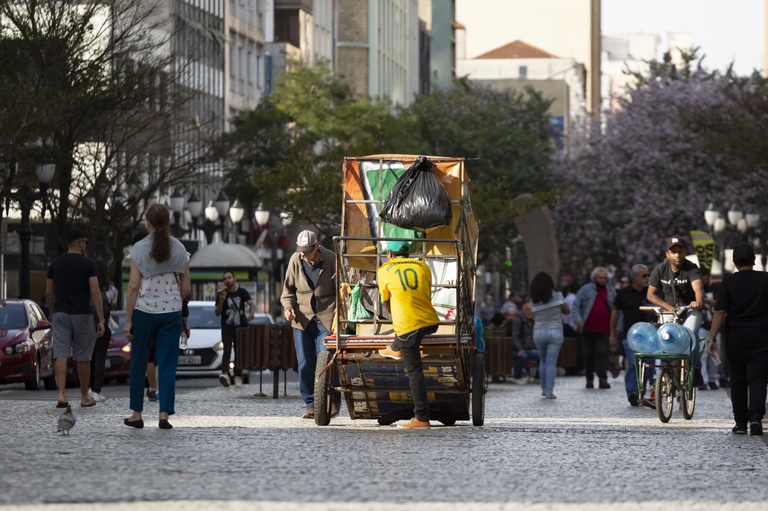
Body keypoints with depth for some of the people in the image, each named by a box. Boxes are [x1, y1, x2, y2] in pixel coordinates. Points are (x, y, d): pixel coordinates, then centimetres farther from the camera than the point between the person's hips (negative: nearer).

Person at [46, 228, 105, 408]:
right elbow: (95, 293, -12)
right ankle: (85, 397, 19)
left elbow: (48, 293, 9)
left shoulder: (55, 264, 5)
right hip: (82, 315, -2)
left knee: (61, 355, -5)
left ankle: (61, 394, -20)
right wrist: (101, 320, -11)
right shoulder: (89, 264, -6)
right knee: (83, 358, 9)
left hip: (60, 314, 2)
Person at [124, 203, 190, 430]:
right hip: (171, 312, 1)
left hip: (144, 310, -1)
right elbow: (186, 288, 4)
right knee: (167, 365, 3)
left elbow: (133, 286, -8)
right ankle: (164, 414, -5)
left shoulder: (139, 249, -6)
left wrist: (128, 320, -5)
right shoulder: (179, 249, 1)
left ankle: (136, 414, 15)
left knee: (138, 364, 10)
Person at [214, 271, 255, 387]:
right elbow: (217, 313, 2)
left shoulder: (242, 292, 3)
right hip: (227, 328, -1)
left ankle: (238, 377, 11)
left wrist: (251, 313, -32)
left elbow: (252, 304, -10)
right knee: (227, 351, -16)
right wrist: (221, 301, -16)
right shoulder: (222, 294, 3)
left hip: (241, 326, 1)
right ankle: (225, 374, -32)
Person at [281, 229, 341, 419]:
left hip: (326, 318, -3)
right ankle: (311, 404, 12)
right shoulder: (295, 261, 1)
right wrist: (288, 306, -5)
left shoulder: (331, 260, -6)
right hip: (302, 318, 3)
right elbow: (288, 289, 13)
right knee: (305, 364, 2)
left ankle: (334, 400, 7)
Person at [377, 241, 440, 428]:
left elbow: (386, 301, 21)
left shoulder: (384, 270, 8)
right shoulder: (422, 266, 14)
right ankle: (396, 349, 59)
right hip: (431, 323, 4)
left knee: (414, 371, -2)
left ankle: (422, 418, -4)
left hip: (408, 325, -4)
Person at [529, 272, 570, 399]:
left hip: (538, 332, 2)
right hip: (555, 330, -2)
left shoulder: (534, 300, 0)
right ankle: (549, 391, -9)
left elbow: (534, 315, -2)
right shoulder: (557, 295, -5)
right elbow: (567, 310, 0)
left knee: (543, 361, 19)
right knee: (551, 362, -3)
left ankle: (544, 389, 21)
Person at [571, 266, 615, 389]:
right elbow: (576, 306, 1)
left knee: (602, 353, -10)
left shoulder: (611, 291, 12)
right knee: (589, 354, 7)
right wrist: (578, 319, -15)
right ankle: (589, 379, 15)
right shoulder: (586, 289, 4)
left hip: (604, 329, 0)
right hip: (588, 328, 0)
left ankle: (603, 379, -13)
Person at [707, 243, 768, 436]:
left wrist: (712, 338, -9)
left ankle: (740, 423, 14)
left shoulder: (729, 281, -4)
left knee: (738, 380, 12)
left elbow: (720, 312, -10)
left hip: (736, 339, 0)